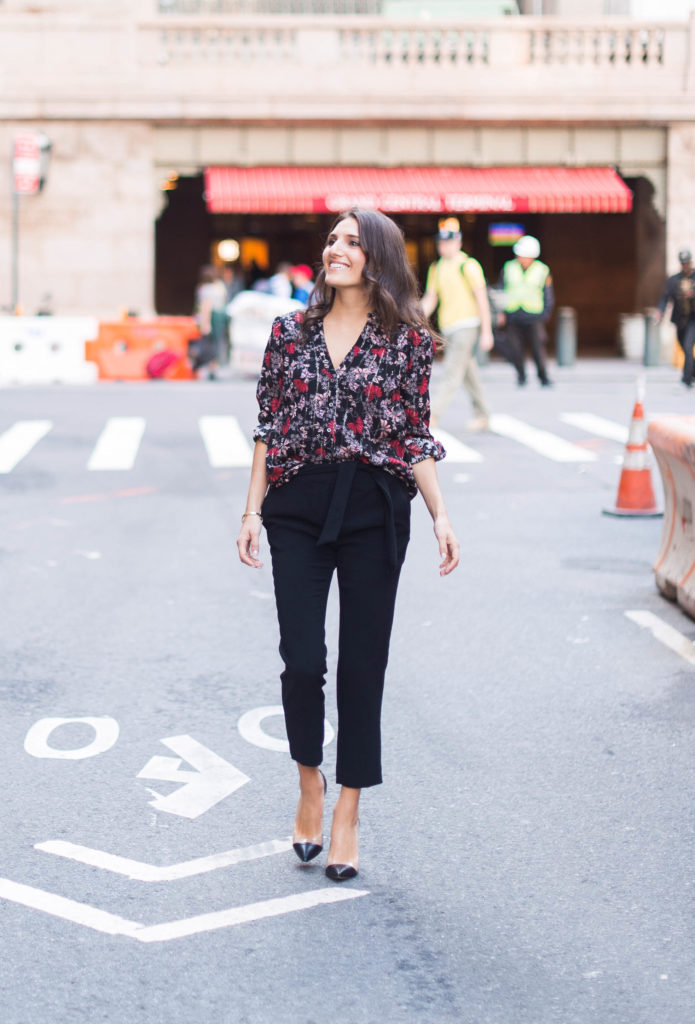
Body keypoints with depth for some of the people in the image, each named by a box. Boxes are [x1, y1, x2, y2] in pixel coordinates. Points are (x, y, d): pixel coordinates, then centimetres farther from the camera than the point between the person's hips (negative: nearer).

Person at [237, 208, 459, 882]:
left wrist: (441, 518, -4)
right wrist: (252, 510, 5)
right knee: (301, 660, -5)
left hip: (375, 511, -1)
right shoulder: (291, 332, 7)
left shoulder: (406, 339, 3)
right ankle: (310, 781, 22)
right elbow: (269, 428, 10)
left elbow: (416, 438, 4)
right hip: (298, 510, 1)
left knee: (363, 662, 3)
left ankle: (347, 815, 15)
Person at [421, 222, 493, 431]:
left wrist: (486, 332, -10)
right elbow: (430, 299, 16)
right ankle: (482, 416, 20)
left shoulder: (469, 266, -6)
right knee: (469, 374, 12)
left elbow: (482, 299, -7)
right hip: (447, 327, 7)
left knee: (453, 371, -12)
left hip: (467, 325, -7)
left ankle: (433, 414, -19)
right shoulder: (436, 269, 13)